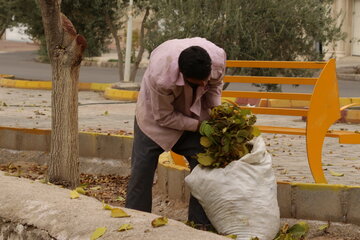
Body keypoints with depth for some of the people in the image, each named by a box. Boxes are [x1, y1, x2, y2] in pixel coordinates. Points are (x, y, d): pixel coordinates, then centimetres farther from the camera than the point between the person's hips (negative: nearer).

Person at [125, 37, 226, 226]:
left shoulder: (218, 57, -29)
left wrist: (216, 108, -21)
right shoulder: (160, 76, -42)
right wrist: (199, 125, -27)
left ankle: (201, 225, 7)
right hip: (156, 112, -4)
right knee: (142, 169, -5)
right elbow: (164, 117, -25)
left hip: (193, 115, 4)